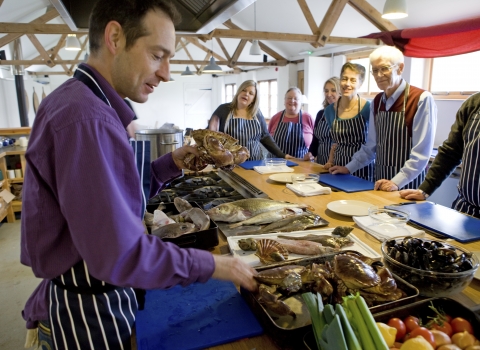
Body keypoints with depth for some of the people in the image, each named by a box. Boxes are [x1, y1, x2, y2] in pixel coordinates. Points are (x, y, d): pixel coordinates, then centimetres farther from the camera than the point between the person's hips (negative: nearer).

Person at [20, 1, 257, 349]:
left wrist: (172, 164, -1)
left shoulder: (83, 102, 5)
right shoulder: (85, 117, -28)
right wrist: (213, 265, -20)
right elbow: (120, 254, -29)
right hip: (88, 311, -9)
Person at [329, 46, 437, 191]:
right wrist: (349, 168, 8)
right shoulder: (377, 102, 6)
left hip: (408, 184, -5)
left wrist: (397, 182, -23)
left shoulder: (421, 99, -13)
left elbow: (421, 152, -17)